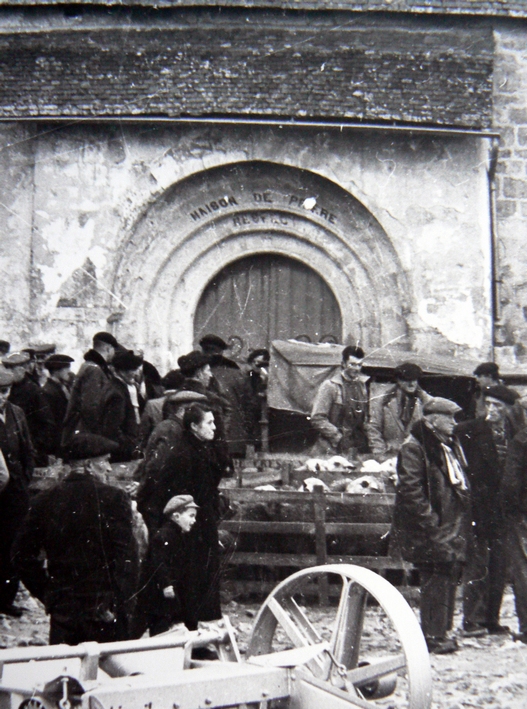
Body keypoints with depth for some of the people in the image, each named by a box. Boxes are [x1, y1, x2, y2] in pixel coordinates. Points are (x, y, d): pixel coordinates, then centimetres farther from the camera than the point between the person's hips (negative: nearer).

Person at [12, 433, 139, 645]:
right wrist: (122, 606, -6)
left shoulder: (45, 500, 4)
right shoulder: (113, 498, -8)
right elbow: (126, 557, -12)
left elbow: (22, 554, 8)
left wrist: (47, 595, 14)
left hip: (61, 610, 4)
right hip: (104, 609, -4)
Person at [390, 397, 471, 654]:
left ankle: (440, 632, 21)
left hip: (453, 528, 9)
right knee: (436, 581, -6)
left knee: (449, 577, 12)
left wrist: (462, 521, 16)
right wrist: (431, 522, -20)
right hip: (431, 530, -9)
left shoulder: (451, 445, 17)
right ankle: (433, 636, 3)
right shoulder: (413, 448, -12)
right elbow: (411, 490, -18)